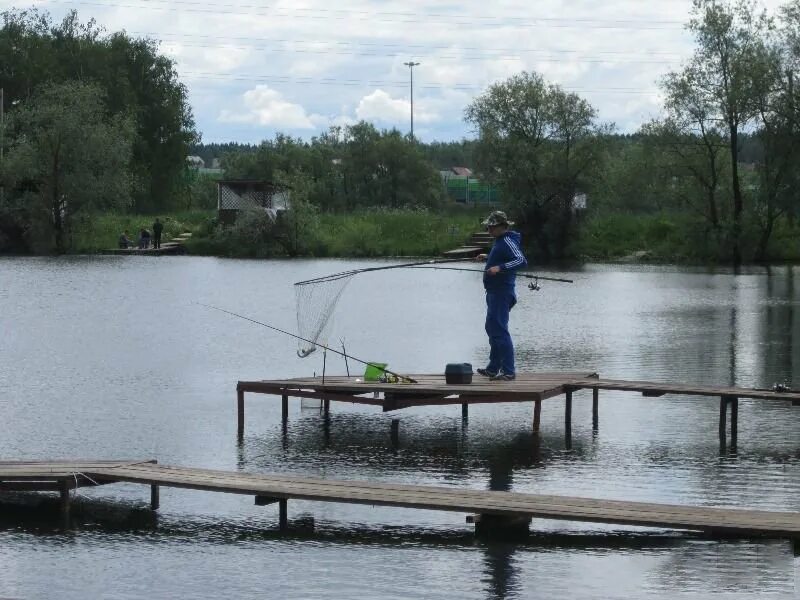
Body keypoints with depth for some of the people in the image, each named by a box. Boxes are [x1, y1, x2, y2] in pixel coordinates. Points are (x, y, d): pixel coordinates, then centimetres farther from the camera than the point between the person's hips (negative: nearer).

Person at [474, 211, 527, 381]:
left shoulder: (508, 241, -17)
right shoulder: (500, 241, 15)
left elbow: (521, 261, -30)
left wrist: (500, 268, -39)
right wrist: (487, 258, 33)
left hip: (501, 292, -11)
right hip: (495, 292, 11)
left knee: (500, 330, -13)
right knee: (492, 329, 19)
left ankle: (509, 372, -12)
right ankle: (493, 369, 29)